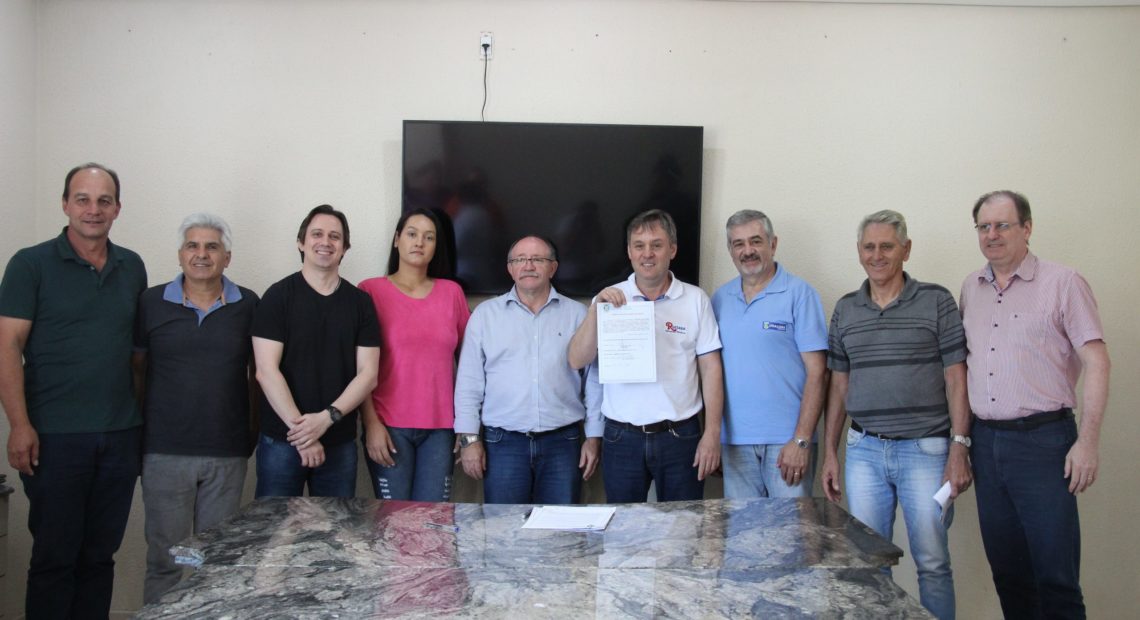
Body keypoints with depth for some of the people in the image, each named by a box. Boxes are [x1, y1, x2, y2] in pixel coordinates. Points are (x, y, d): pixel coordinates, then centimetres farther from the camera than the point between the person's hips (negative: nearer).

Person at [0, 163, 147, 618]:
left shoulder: (132, 268, 10)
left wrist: (146, 416, 10)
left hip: (122, 435, 4)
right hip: (55, 437, -4)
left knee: (100, 555, 12)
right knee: (54, 556, 4)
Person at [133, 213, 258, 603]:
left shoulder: (248, 305, 3)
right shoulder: (152, 303, 2)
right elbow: (136, 367, 8)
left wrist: (254, 429, 5)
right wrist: (140, 427, 3)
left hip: (228, 454, 1)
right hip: (165, 451, -1)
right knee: (164, 559, 5)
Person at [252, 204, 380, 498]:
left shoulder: (360, 302, 6)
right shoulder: (278, 296, -2)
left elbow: (368, 373, 1)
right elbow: (266, 371, -8)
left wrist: (326, 418, -13)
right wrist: (301, 430, -15)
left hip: (340, 443, 2)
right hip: (281, 440, -2)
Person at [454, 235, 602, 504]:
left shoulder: (577, 314, 7)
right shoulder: (485, 314, 6)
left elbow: (594, 380, 7)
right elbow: (469, 382, 4)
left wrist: (594, 437, 3)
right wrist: (469, 438, -1)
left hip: (562, 442, 0)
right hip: (503, 442, 0)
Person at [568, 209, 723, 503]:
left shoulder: (695, 299, 1)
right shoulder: (609, 299, 3)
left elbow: (710, 368, 1)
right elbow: (577, 360, -4)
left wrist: (712, 433, -4)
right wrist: (596, 309, -16)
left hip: (680, 435, 0)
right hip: (622, 437, 1)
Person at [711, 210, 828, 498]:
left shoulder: (799, 294, -3)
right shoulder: (720, 299, 10)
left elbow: (817, 372, -7)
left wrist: (802, 440, -13)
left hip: (787, 440, -4)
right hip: (735, 440, 4)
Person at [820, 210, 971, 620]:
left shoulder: (936, 301, 0)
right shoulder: (845, 310, 10)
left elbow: (956, 379, -2)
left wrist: (959, 448, -9)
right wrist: (829, 452, 10)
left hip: (925, 449, -3)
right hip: (865, 451, 3)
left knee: (932, 562, 3)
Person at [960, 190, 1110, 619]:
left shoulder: (1062, 283, -3)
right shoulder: (970, 289, 12)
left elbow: (1095, 362, -7)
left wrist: (1088, 442, -13)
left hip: (1043, 439, -5)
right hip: (985, 441, 5)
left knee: (1056, 576, -3)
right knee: (1006, 570, 12)